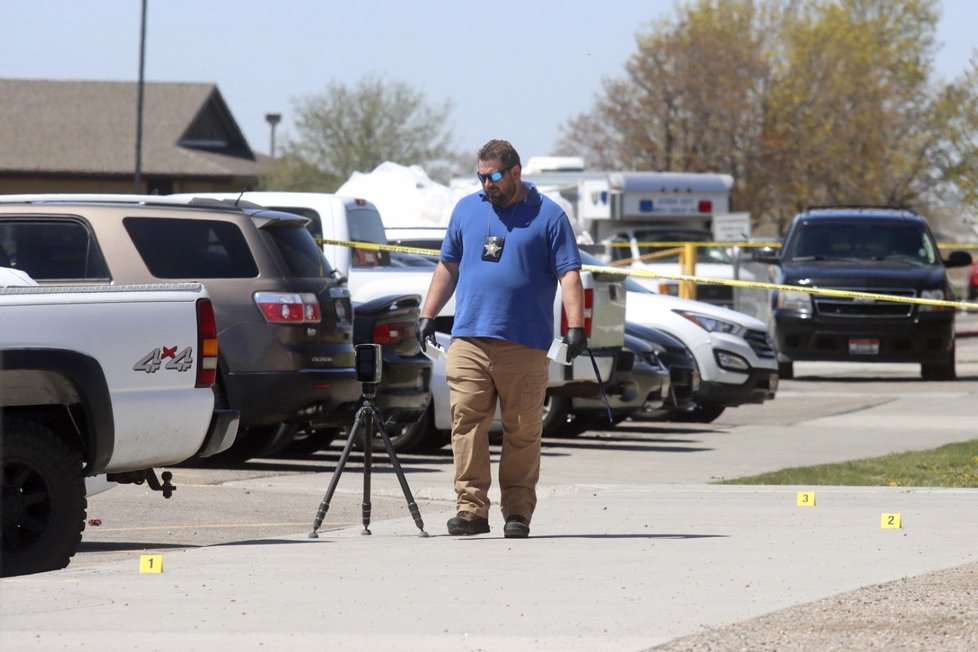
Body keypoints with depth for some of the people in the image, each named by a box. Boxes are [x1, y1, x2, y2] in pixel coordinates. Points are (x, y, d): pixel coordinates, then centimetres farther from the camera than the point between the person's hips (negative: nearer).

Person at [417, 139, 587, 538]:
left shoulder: (548, 216, 4)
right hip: (468, 340, 3)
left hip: (525, 345, -3)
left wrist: (575, 327, -12)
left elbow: (569, 275, -2)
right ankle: (471, 508, -9)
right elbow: (447, 267, 23)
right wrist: (427, 315, 16)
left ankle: (517, 513, 7)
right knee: (467, 424, -8)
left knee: (522, 433, 0)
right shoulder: (466, 210, 16)